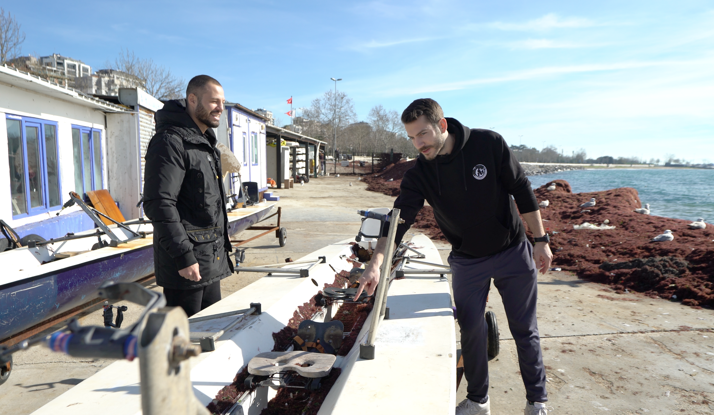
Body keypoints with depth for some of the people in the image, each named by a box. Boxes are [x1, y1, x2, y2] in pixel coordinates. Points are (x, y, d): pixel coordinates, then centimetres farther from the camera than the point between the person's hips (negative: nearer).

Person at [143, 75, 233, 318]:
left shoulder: (205, 142, 17)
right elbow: (159, 204, -22)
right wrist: (183, 256, -23)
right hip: (187, 261, -9)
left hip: (212, 260, 9)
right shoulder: (171, 141, -14)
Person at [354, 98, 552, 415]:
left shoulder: (489, 144, -18)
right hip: (467, 261, 1)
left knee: (525, 330, 10)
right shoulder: (418, 175, -14)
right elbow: (398, 220, -22)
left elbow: (522, 190, -10)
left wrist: (540, 240, -9)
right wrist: (375, 264, -35)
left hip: (514, 253, -1)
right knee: (471, 331, 6)